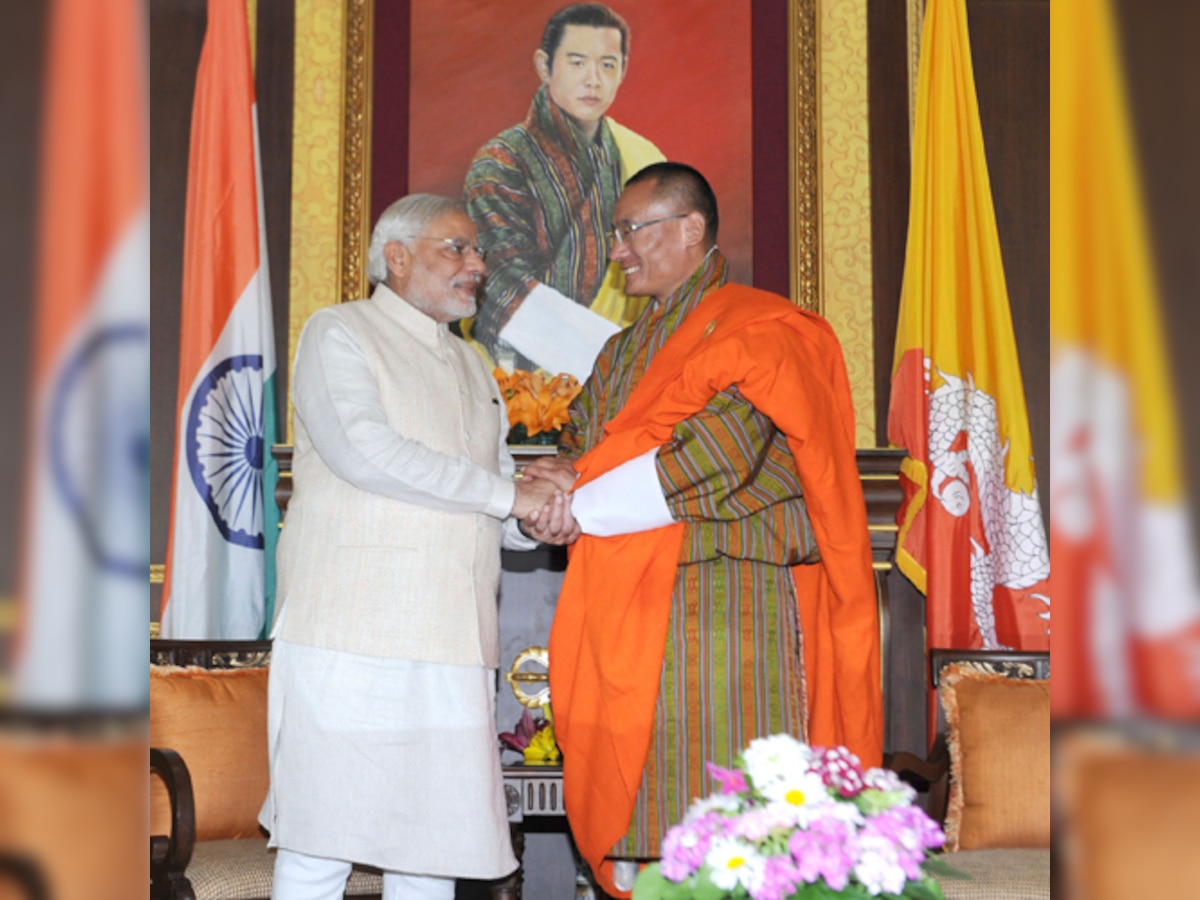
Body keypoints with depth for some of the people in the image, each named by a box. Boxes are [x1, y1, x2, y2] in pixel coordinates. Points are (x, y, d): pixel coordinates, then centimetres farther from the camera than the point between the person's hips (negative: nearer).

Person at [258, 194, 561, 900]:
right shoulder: (339, 333, 4)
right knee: (323, 841, -5)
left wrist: (544, 519, -1)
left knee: (435, 842, 5)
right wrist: (506, 494, -11)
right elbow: (363, 450, -14)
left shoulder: (472, 366, 25)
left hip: (453, 641, 6)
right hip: (352, 630, -6)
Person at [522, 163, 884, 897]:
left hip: (726, 609, -7)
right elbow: (587, 440, 20)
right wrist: (567, 476, -5)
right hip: (634, 614, 7)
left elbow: (720, 456, -15)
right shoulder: (624, 352, 23)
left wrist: (585, 503, -10)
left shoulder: (757, 328, -3)